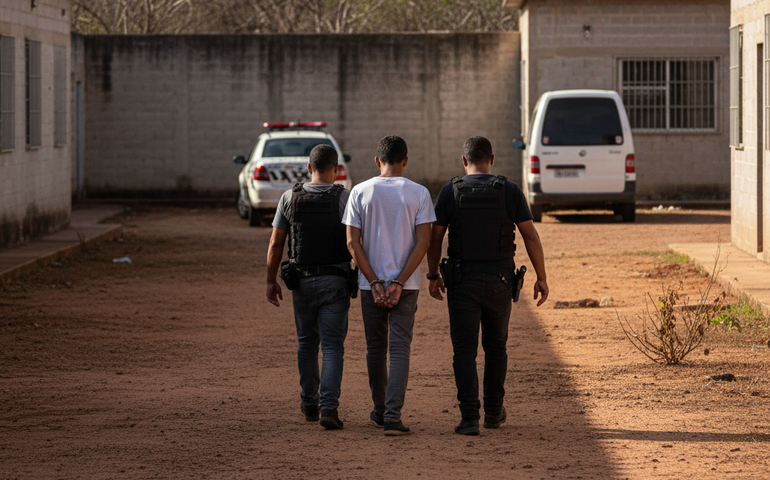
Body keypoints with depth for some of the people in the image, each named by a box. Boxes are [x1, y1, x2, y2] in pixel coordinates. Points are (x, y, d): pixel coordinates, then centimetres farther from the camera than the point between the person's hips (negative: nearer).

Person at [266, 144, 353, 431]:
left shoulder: (289, 198, -2)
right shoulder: (344, 199, -8)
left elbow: (275, 244, 0)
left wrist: (271, 281, 9)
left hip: (301, 281, 2)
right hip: (335, 282, -2)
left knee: (307, 343, 18)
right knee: (332, 346, -1)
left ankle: (309, 406, 25)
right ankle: (329, 407, -16)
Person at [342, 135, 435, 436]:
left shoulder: (360, 192, -1)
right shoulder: (419, 193, -2)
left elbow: (353, 243, -6)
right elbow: (423, 242, -9)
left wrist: (375, 283, -7)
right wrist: (399, 283, -9)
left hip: (371, 284, 1)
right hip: (406, 284, -1)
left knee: (376, 348, 15)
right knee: (400, 349, -1)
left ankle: (380, 411, 26)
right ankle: (392, 415, -13)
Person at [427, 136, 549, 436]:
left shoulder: (450, 192, -4)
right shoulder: (509, 191, -3)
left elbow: (435, 238, -1)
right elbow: (531, 236, -3)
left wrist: (433, 276, 12)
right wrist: (541, 278, 4)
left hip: (462, 280, -1)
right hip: (499, 281, 1)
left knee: (464, 350, 0)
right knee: (495, 346, 19)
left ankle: (469, 417, -11)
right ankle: (493, 412, 28)